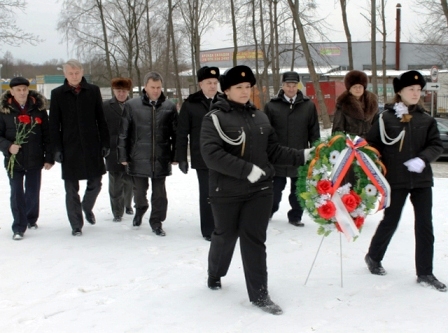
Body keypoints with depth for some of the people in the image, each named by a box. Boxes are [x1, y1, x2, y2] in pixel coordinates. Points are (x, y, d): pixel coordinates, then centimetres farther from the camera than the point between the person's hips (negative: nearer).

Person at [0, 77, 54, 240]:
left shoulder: (39, 108, 1)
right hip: (14, 161, -1)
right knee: (17, 194, -2)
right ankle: (19, 227, 6)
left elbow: (47, 135, 4)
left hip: (35, 160, 1)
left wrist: (49, 157, 1)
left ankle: (31, 219, 36)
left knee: (33, 193, 13)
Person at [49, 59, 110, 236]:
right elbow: (54, 124, 1)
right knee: (71, 189, 4)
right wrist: (57, 148, -5)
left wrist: (105, 142, 1)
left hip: (92, 146, 1)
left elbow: (101, 119, 5)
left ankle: (87, 207, 36)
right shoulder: (57, 94, 2)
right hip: (69, 148, -1)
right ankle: (76, 225, 16)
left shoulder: (93, 91, 4)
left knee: (95, 182, 7)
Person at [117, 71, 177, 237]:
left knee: (159, 192, 5)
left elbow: (175, 133, 5)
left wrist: (175, 156, 3)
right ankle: (140, 208, 44)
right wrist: (123, 156, -1)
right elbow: (123, 133, 0)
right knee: (139, 190, 14)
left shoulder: (170, 107, 0)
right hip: (138, 159, 0)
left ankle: (156, 221, 21)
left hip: (161, 159, 0)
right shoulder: (132, 105, -3)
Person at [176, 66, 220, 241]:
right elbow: (182, 133, -2)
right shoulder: (190, 104, -1)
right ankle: (208, 230, 15)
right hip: (203, 159, -2)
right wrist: (181, 158, -6)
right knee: (207, 195, 4)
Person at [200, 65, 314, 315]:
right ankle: (215, 275, 42)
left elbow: (274, 151, 10)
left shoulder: (260, 117, 7)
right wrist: (247, 169, -24)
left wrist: (303, 156, -3)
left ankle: (259, 294, 9)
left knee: (255, 240, 2)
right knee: (226, 236, 14)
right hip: (227, 192, -3)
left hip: (260, 190, 3)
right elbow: (211, 154, -21)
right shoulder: (215, 118, -9)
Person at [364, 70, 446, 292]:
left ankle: (425, 273, 13)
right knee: (390, 221, 9)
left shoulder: (426, 120, 5)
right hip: (395, 180, -3)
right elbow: (372, 145, -2)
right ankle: (373, 257, 33)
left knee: (425, 225, 3)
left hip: (422, 180, 3)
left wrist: (422, 159, -17)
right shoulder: (386, 118, -4)